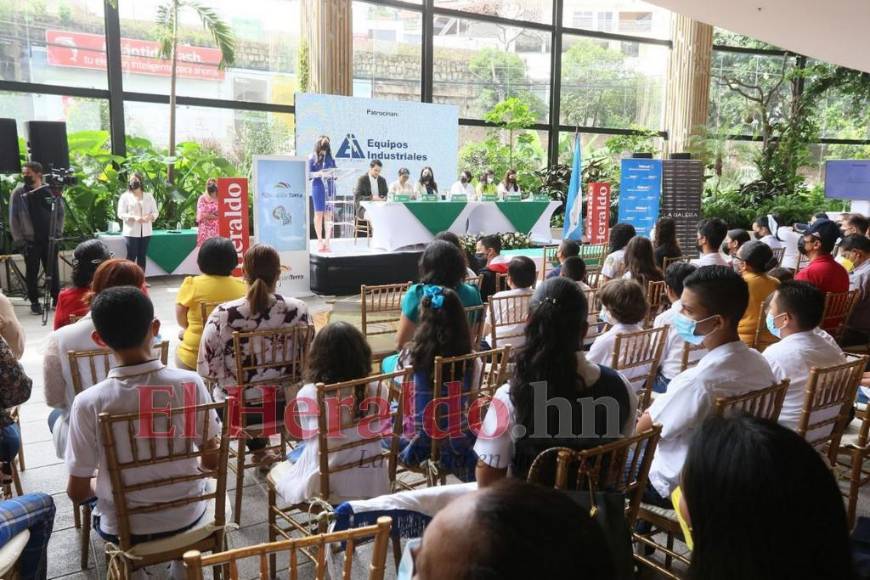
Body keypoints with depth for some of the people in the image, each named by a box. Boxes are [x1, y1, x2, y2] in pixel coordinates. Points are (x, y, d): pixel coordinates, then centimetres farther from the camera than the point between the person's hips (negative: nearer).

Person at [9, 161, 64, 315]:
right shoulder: (18, 193, -1)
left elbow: (60, 213, 6)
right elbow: (13, 218, 0)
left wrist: (58, 233, -2)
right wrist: (19, 239, -6)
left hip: (49, 239, 0)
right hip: (29, 240, 0)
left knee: (53, 271, 6)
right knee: (32, 273, 5)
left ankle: (57, 300, 17)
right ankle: (34, 302, 14)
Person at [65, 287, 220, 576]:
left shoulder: (88, 403, -23)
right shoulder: (190, 383, -20)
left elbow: (77, 493, -13)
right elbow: (214, 461, -9)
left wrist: (98, 485, 10)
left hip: (124, 529, -1)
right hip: (187, 516, 1)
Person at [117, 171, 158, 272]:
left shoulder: (149, 196, 9)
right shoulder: (125, 196, 1)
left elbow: (155, 212, 8)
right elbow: (120, 214, -4)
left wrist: (150, 216, -14)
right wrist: (134, 217, -20)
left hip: (146, 231, 3)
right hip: (131, 231, -3)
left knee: (142, 256, 7)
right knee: (131, 256, -4)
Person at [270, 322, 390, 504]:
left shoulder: (308, 394, -17)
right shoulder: (377, 390, -10)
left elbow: (309, 435, -1)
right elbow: (379, 431, 5)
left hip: (323, 488, -3)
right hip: (371, 486, 3)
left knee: (277, 470, 27)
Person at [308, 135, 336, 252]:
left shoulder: (330, 157, 8)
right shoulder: (312, 158, 0)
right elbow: (309, 174, -2)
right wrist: (318, 173, -20)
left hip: (330, 187, 3)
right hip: (318, 187, -3)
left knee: (328, 214, 2)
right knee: (318, 213, 1)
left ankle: (327, 240, 7)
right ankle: (320, 240, 9)